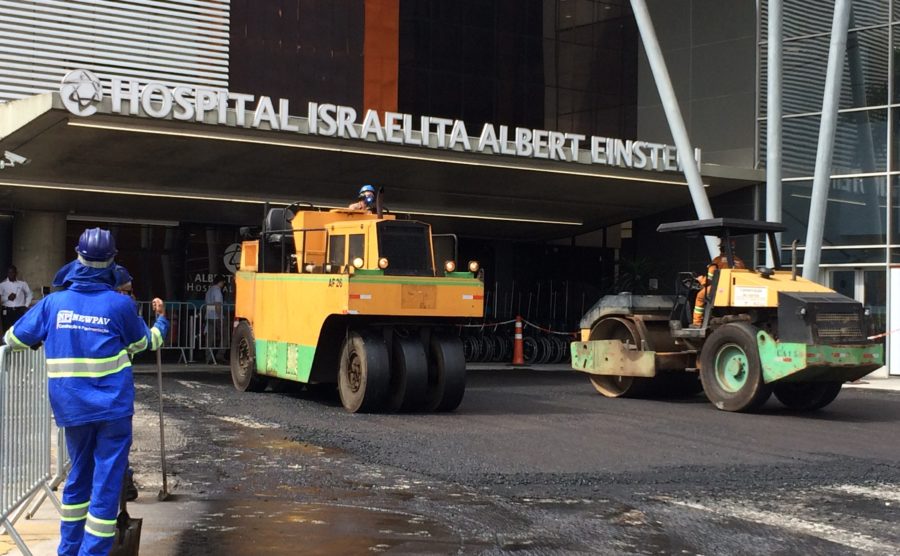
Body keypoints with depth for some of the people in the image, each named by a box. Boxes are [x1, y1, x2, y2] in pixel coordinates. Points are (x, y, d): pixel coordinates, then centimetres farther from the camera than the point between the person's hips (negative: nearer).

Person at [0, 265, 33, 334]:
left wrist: (26, 306, 3)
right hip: (7, 311, 0)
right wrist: (7, 298, -13)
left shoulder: (22, 283, 5)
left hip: (20, 310, 0)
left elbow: (29, 294, 13)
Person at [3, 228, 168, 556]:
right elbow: (144, 343, 11)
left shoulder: (54, 302, 0)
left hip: (71, 407, 4)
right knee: (107, 483, 1)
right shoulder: (120, 305, -6)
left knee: (79, 476, 20)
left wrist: (49, 336, 30)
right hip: (112, 406, -3)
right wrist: (161, 320, 31)